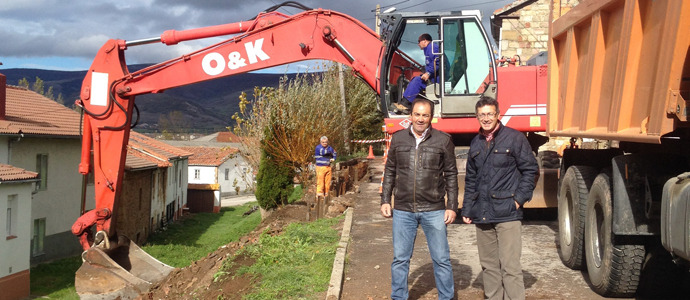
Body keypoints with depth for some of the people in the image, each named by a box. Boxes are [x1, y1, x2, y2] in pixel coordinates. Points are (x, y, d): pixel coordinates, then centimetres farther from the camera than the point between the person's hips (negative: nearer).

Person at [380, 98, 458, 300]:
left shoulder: (443, 140, 1)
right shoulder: (398, 139, 6)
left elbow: (451, 175, 4)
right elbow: (390, 171, 12)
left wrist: (452, 206, 0)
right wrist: (385, 200, 7)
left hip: (434, 210, -1)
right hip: (402, 210, 2)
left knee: (441, 259, 6)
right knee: (400, 259, 9)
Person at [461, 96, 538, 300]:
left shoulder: (514, 138, -2)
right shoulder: (476, 143, 15)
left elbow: (531, 169, -1)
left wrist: (520, 198, -9)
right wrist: (467, 209, 15)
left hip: (507, 214, -6)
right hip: (482, 215, 6)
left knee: (510, 266, -8)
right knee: (488, 265, 12)